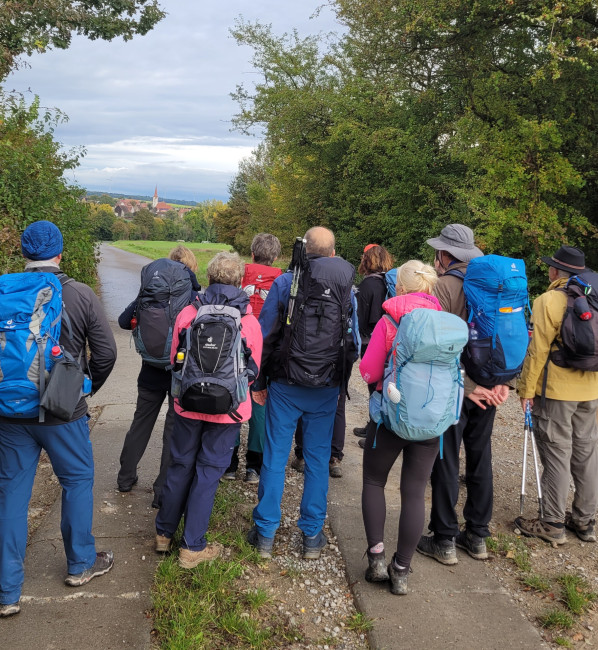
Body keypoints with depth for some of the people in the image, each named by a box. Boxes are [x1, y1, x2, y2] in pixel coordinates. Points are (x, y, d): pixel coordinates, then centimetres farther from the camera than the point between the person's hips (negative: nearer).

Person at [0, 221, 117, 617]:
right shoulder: (81, 295, -9)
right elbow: (106, 352, -8)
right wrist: (86, 389, 10)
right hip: (63, 413, -2)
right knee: (78, 481, 17)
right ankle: (81, 564, 31)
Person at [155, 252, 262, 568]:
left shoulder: (187, 313, -6)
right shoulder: (250, 322, -7)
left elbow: (174, 360, 6)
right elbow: (253, 372, 5)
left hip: (187, 405, 2)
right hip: (227, 410, -1)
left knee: (180, 466, 17)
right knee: (208, 472, 8)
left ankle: (163, 533, 32)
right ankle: (192, 547, 16)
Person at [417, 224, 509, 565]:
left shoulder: (444, 286, -12)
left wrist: (466, 386, -16)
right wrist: (505, 382, 0)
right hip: (488, 386, 6)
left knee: (446, 463, 4)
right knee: (480, 458, 15)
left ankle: (444, 541, 13)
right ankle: (478, 536, 26)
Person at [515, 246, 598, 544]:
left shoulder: (549, 300, -12)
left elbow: (538, 350, -14)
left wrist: (526, 389, -7)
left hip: (555, 390, -6)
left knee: (556, 455, 0)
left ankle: (553, 524, 9)